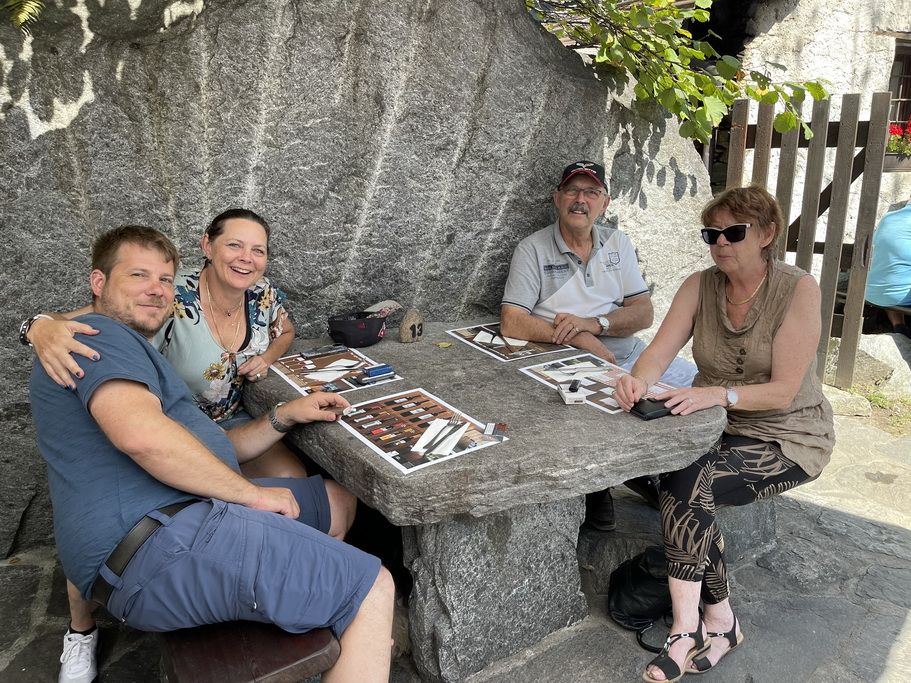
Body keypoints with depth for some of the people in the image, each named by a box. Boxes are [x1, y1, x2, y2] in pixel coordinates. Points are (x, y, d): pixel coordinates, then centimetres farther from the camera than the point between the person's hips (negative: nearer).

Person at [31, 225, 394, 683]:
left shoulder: (131, 351, 26)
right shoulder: (99, 335, -8)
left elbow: (209, 448, 25)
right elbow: (141, 434, -28)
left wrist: (284, 416, 11)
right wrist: (252, 493, -17)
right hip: (162, 541, -11)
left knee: (337, 502, 24)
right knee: (371, 590, -15)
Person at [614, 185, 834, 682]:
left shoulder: (798, 290, -14)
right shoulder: (700, 287, -1)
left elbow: (783, 391, -19)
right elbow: (658, 352, -12)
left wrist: (719, 394, -36)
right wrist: (638, 380, -35)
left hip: (789, 436, -4)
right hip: (721, 429, 4)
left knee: (685, 485, -28)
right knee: (681, 485, -26)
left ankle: (687, 631, -17)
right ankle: (719, 622, -10)